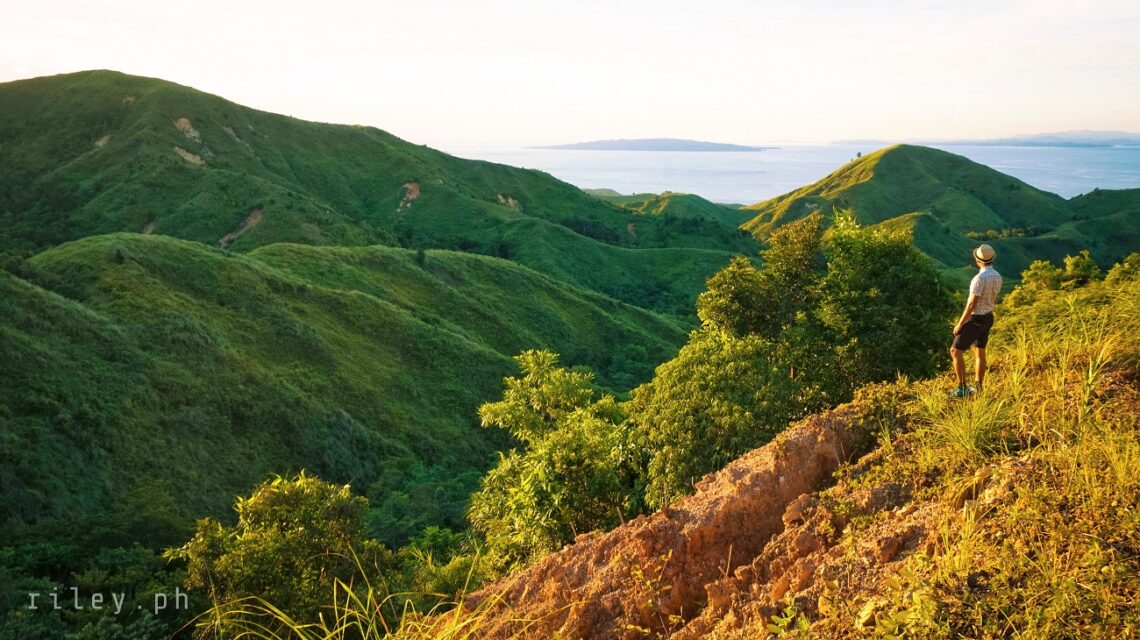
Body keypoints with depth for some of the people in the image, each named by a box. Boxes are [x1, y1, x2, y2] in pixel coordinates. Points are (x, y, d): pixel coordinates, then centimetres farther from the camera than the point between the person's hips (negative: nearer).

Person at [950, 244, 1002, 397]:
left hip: (975, 320, -9)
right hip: (988, 318, 9)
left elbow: (972, 304, -27)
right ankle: (977, 387, 25)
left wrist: (960, 323, -18)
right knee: (979, 352, 18)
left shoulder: (980, 278, -29)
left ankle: (962, 388, -6)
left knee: (955, 351, -5)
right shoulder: (997, 276, 1)